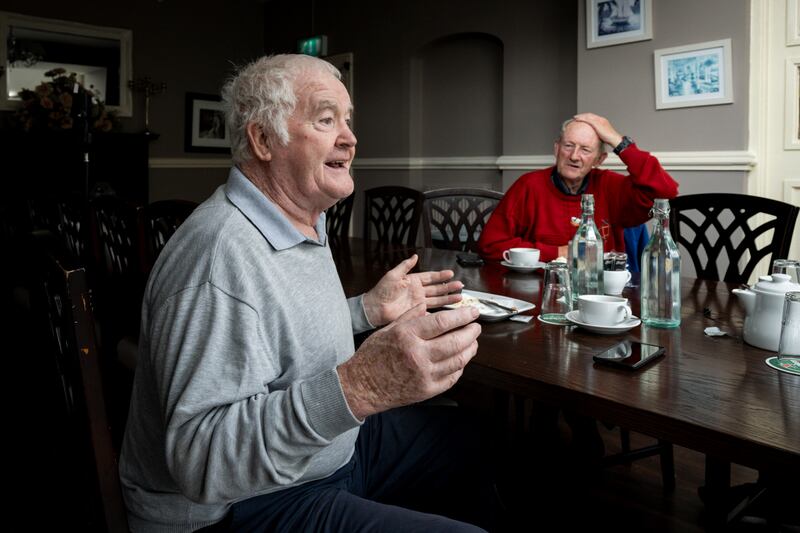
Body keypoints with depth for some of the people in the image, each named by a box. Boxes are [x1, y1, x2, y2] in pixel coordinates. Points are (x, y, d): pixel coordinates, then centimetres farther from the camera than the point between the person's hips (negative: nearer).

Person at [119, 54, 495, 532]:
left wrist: (370, 309, 6)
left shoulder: (304, 222, 6)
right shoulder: (223, 251, -29)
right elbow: (200, 459, -34)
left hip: (333, 447, 10)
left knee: (467, 437, 19)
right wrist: (358, 387, -46)